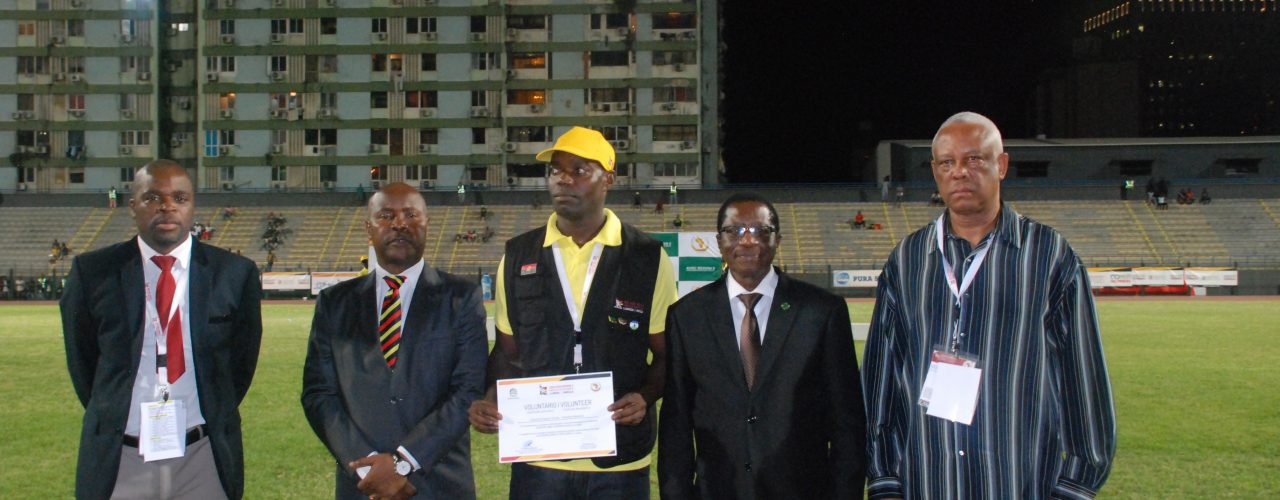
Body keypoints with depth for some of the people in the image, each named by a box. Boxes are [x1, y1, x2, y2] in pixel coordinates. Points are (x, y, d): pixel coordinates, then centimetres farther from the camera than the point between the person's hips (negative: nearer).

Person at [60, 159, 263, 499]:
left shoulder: (235, 274, 0)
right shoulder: (92, 272, 0)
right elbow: (81, 360, 9)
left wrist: (216, 419, 10)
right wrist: (110, 419, 11)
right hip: (119, 461, 0)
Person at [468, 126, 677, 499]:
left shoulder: (648, 258, -1)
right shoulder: (518, 256, 5)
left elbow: (666, 354, 4)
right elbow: (508, 350, 11)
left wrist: (645, 397, -15)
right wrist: (490, 401, -7)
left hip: (621, 459, -1)